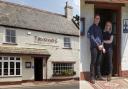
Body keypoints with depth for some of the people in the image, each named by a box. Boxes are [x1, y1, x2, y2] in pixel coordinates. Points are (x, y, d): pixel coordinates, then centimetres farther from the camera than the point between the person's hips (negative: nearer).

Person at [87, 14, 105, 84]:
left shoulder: (99, 28, 20)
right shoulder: (92, 27, -1)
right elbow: (92, 37, -10)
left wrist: (102, 47, 13)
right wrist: (98, 45, -11)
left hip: (100, 47, 7)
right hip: (94, 47, -7)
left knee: (98, 62, 9)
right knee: (93, 62, -8)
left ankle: (98, 75, 16)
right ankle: (92, 77, -7)